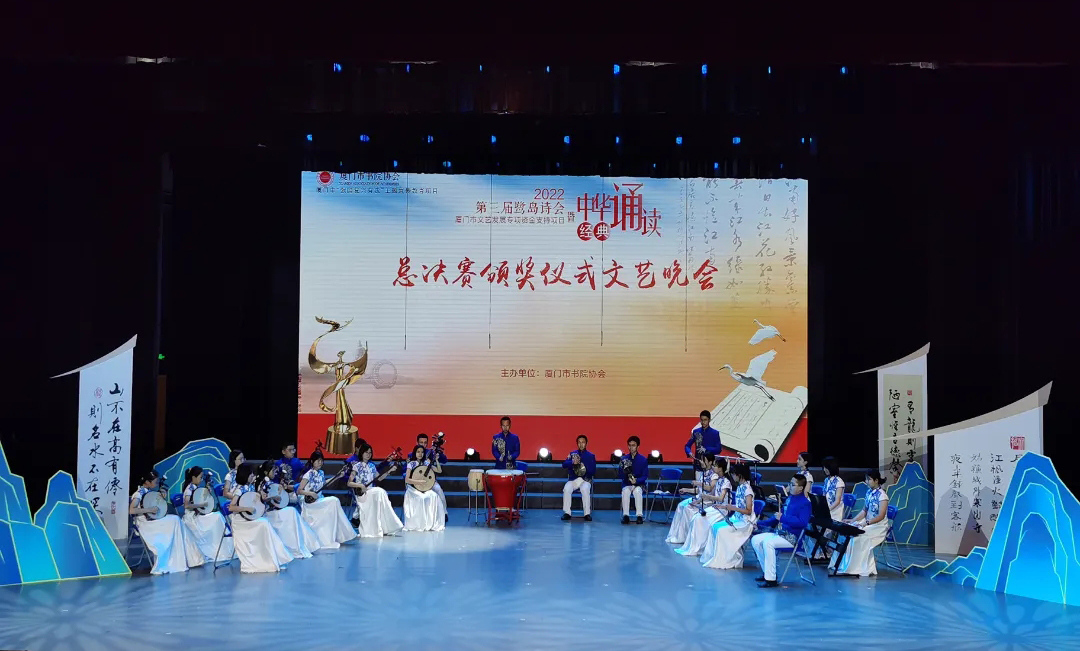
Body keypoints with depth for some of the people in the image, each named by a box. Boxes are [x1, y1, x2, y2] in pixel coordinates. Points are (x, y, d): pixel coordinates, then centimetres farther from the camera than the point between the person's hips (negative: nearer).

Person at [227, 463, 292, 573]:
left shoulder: (250, 487, 9)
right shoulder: (239, 489, -14)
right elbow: (231, 507, -22)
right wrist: (247, 508, -24)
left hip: (249, 518, 7)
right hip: (239, 520, -7)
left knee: (265, 523, -17)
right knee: (264, 524, -23)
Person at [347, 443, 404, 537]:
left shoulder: (371, 465, 15)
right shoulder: (356, 466, -2)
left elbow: (379, 478, 18)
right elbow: (349, 483, -5)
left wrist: (388, 471, 6)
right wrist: (360, 485, -20)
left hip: (372, 492, 5)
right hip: (361, 494, -5)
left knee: (380, 493, -27)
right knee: (379, 492, -30)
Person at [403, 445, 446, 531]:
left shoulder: (426, 463, 10)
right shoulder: (411, 464, -2)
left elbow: (439, 471, 8)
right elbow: (407, 480, -11)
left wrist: (436, 460, -4)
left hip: (425, 488, 4)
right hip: (413, 489, -4)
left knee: (434, 496, -27)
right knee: (421, 498, -35)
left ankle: (432, 524, -20)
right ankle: (418, 525, -25)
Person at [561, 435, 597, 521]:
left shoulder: (591, 456, 9)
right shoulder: (572, 454, 13)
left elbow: (593, 471, 3)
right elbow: (564, 464, -2)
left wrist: (585, 470, -17)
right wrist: (572, 462, -23)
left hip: (585, 480, -1)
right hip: (573, 479, 1)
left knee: (585, 489, -35)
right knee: (566, 489, -30)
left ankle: (587, 513, -30)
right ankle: (567, 513, -22)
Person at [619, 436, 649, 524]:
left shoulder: (643, 459, -1)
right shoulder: (624, 458, 4)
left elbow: (645, 476, -1)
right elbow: (620, 476, 4)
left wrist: (636, 480, -20)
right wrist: (624, 470, -18)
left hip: (639, 484, -1)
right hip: (627, 484, 1)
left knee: (637, 491, -35)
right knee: (625, 491, -33)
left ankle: (640, 516, -32)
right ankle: (625, 516, -30)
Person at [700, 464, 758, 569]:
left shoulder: (747, 490, -18)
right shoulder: (739, 488, 9)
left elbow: (748, 511, -21)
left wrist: (733, 508, -23)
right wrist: (723, 507, 11)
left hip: (745, 522, -9)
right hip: (736, 518, 9)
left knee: (722, 531, -22)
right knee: (715, 527, -2)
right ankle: (712, 556, 3)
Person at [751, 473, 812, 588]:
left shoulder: (804, 503, -11)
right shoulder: (789, 499, 16)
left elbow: (802, 522, -24)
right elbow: (777, 519, 26)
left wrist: (783, 518, -24)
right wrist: (759, 523, 19)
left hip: (792, 537, -9)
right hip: (779, 532, 9)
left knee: (768, 543, -30)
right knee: (755, 540, 1)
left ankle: (771, 579, -26)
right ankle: (767, 572, 7)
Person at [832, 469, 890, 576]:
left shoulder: (882, 495, -14)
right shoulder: (869, 493, 9)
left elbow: (881, 516, -20)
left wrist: (866, 523, -30)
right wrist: (853, 520, 0)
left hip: (879, 526, -7)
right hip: (867, 522, 7)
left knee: (858, 536, -29)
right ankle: (845, 565, -12)